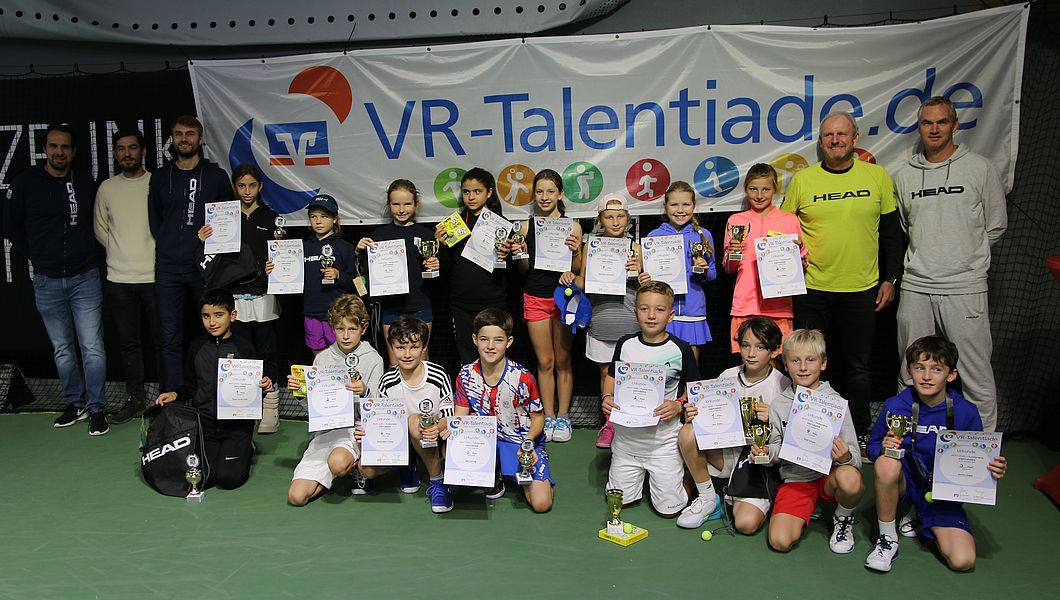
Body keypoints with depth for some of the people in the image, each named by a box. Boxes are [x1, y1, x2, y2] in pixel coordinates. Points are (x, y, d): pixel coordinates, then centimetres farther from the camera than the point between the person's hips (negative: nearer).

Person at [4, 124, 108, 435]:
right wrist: (37, 257, 5)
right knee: (62, 350, 12)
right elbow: (11, 226, 7)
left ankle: (96, 408, 6)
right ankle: (75, 403, 25)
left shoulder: (86, 182, 0)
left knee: (92, 348, -4)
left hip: (84, 278, -1)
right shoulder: (25, 182, -3)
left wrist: (86, 253, 7)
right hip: (47, 282, 1)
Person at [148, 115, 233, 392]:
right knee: (171, 340, 2)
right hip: (168, 268, 2)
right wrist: (169, 248, 3)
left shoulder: (216, 176, 7)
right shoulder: (160, 177, 13)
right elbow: (154, 221, 16)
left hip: (205, 266, -2)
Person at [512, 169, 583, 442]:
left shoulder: (572, 226, -1)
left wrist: (575, 252, -19)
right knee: (544, 362, 8)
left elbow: (577, 270, 1)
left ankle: (563, 416, 18)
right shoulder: (526, 226, 3)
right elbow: (524, 267, 6)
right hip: (535, 298, 1)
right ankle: (548, 417, 18)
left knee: (563, 361, 7)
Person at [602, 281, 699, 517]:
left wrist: (678, 405, -19)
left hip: (664, 438, -3)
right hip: (627, 434, 3)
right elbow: (611, 376, 12)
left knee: (669, 506, -1)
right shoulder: (625, 344, -2)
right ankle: (642, 472, 37)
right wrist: (607, 398, -8)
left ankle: (680, 471, 30)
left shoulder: (681, 349, -9)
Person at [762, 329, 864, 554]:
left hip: (829, 474, -2)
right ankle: (808, 512, 16)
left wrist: (846, 457, -30)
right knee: (780, 541, -20)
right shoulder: (778, 405, 3)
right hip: (795, 478, 2)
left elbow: (853, 456, -6)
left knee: (850, 479, -39)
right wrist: (766, 453, -11)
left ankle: (843, 518, -2)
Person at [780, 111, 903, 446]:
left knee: (858, 366, 10)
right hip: (812, 289, 0)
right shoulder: (802, 180, 0)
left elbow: (891, 233, 8)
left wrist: (890, 279, 5)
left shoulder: (877, 176, 2)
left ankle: (859, 435, 25)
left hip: (862, 290, 0)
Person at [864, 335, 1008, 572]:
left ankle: (920, 517, 18)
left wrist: (995, 468, -20)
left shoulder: (966, 412, -9)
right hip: (906, 482, -1)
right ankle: (887, 540, -13)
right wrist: (885, 446, -25)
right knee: (886, 463, -36)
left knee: (963, 561, -17)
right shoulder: (894, 406, -11)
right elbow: (872, 447, -2)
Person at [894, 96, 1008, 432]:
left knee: (977, 376, 0)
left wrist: (965, 255, 9)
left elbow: (996, 226, 9)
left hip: (965, 288, -3)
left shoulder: (980, 169, 2)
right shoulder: (905, 175, 10)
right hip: (915, 287, 3)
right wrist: (926, 255, 11)